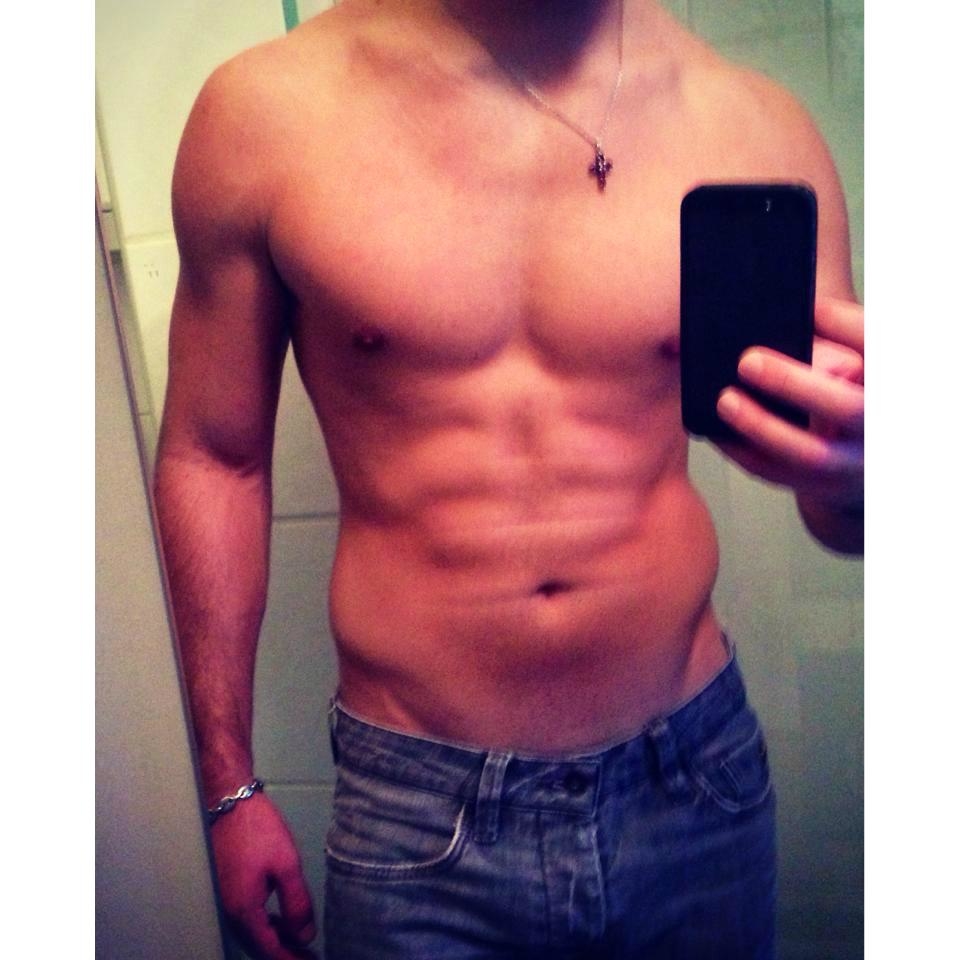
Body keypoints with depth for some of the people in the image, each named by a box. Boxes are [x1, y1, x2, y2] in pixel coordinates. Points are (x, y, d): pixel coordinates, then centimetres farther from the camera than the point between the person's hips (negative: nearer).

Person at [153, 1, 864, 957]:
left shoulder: (755, 126, -5)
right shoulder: (268, 108, -8)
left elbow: (845, 518, 1)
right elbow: (212, 460, 0)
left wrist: (852, 471, -25)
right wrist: (229, 787, 3)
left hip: (697, 782, 3)